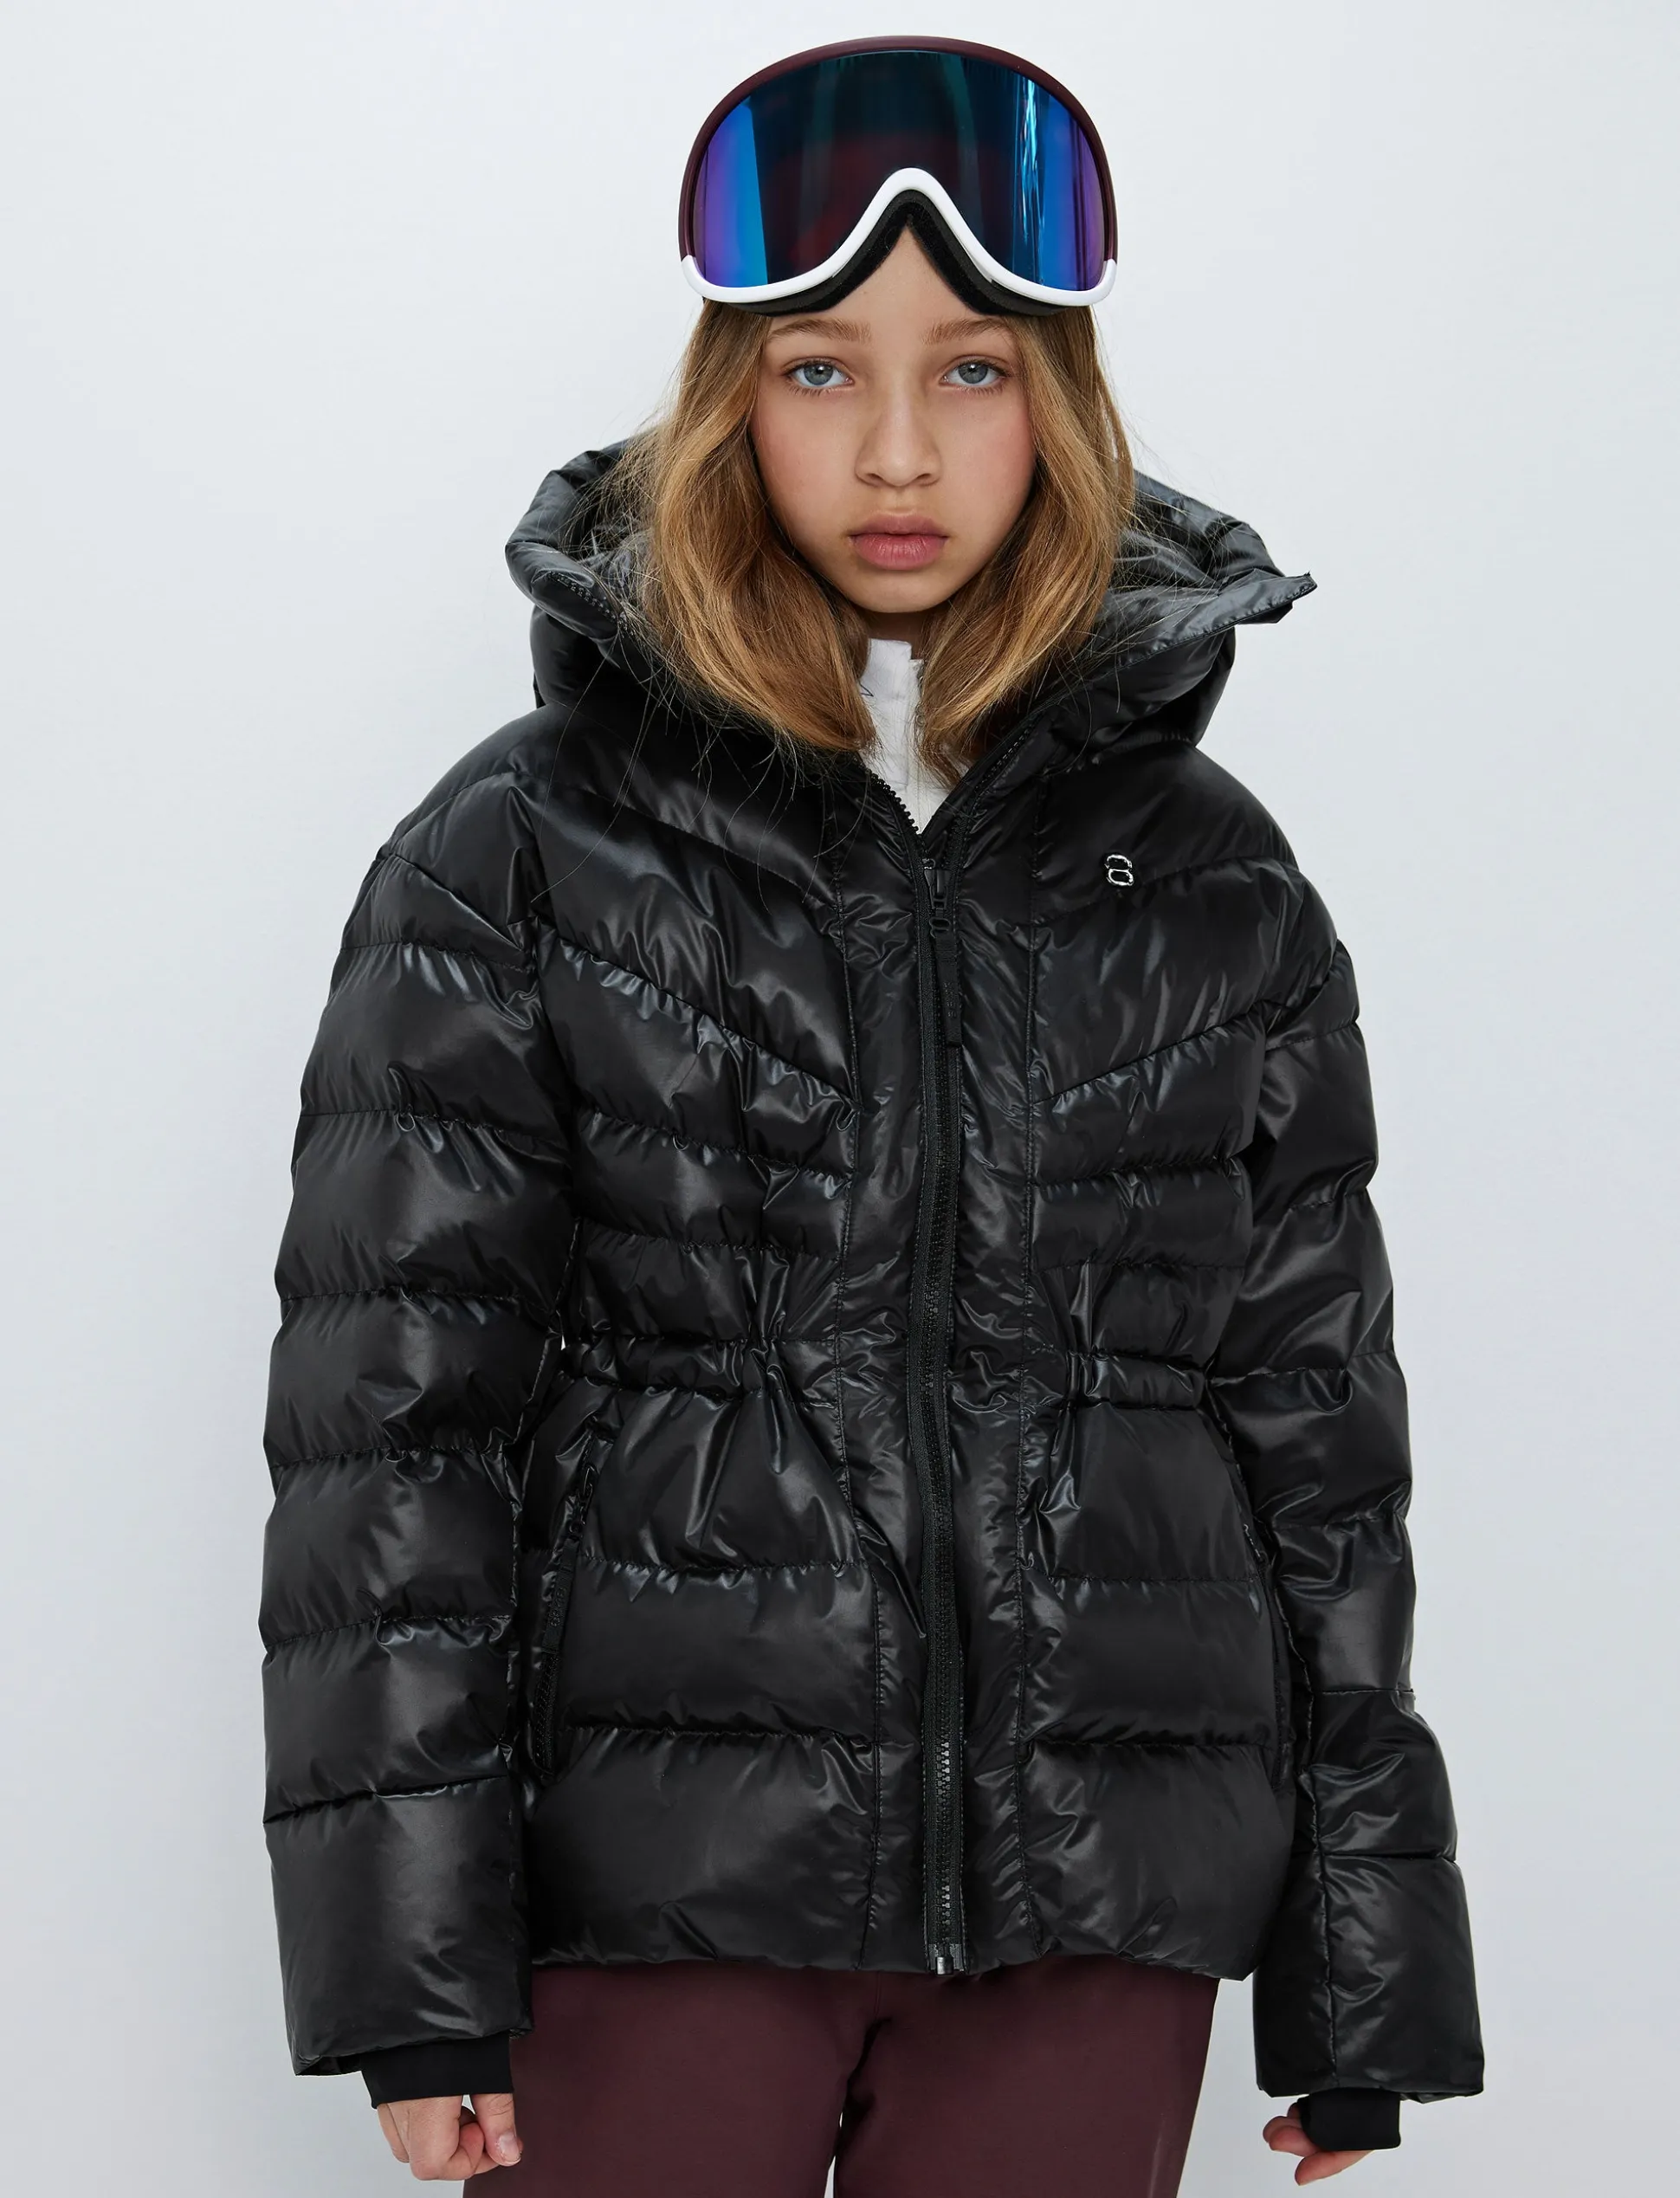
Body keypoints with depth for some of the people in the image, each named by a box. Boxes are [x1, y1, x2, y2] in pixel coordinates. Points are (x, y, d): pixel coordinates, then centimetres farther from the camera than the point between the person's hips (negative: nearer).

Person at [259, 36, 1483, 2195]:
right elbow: (389, 1407, -3)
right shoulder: (521, 858, 1)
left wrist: (1365, 1974, 8)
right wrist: (409, 1973, -9)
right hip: (658, 1886, -2)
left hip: (1091, 1920, 2)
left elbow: (1316, 1425, 10)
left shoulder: (1209, 883, 8)